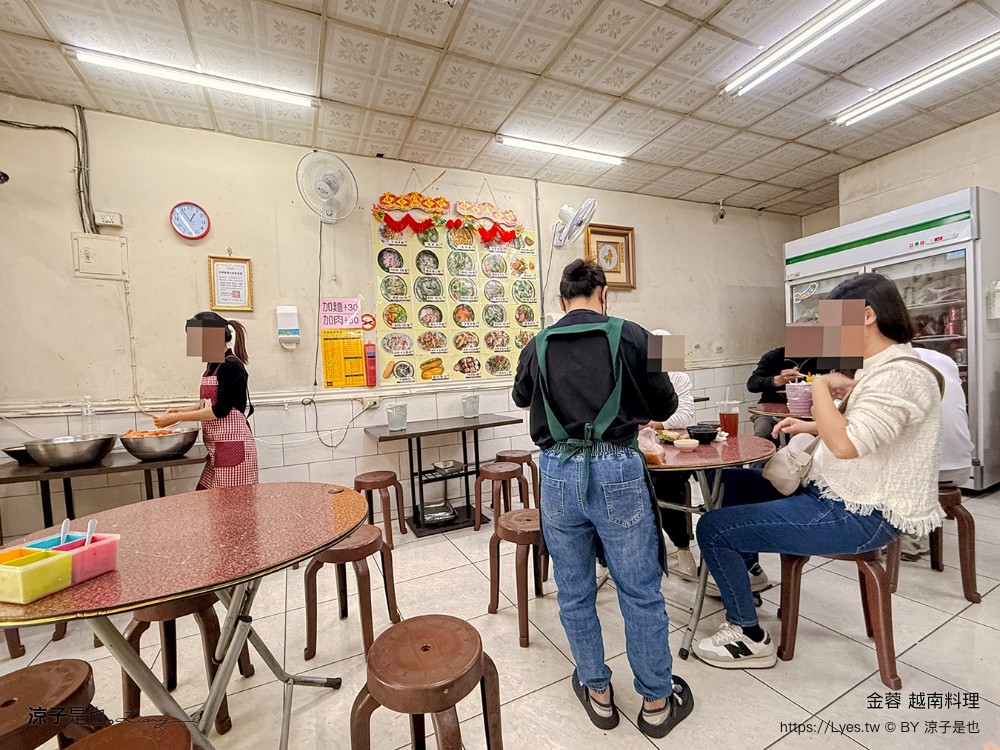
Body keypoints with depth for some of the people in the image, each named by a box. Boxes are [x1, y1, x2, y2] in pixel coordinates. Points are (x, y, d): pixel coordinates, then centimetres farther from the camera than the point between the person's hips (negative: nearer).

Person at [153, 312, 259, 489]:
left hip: (233, 446, -9)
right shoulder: (213, 365, 12)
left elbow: (220, 409, -17)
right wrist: (180, 411, 7)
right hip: (217, 448, 9)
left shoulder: (232, 365, -14)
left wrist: (177, 418, -10)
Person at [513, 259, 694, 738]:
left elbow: (521, 398, 25)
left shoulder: (538, 346, 5)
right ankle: (656, 701, 35)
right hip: (618, 471, -1)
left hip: (559, 474, 2)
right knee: (640, 592, 16)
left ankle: (597, 693, 38)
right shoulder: (630, 336, -1)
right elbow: (665, 406, 7)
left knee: (575, 592, 18)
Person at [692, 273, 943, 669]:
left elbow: (845, 444, -35)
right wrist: (810, 426, 10)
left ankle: (750, 637, 8)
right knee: (733, 484, 19)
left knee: (713, 529, -14)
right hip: (839, 494, 11)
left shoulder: (900, 374, -22)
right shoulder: (879, 367, 10)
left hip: (861, 514, -11)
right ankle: (741, 577, 33)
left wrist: (820, 384, -22)